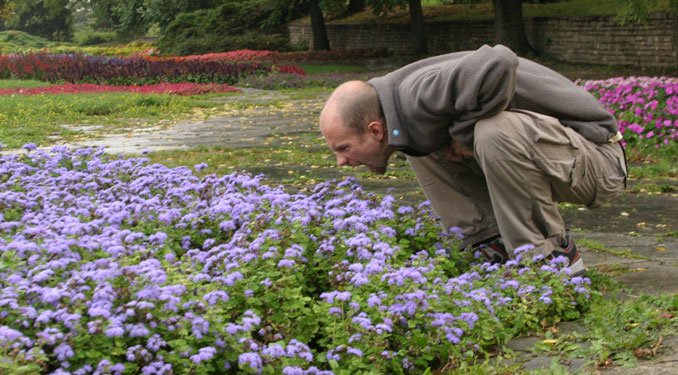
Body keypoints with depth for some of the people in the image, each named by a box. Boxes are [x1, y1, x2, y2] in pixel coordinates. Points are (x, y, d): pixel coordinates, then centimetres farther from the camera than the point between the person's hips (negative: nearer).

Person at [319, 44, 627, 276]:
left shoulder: (419, 95, -29)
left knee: (494, 131, -36)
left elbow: (499, 62, -45)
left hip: (596, 155, -9)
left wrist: (463, 133, -30)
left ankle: (554, 257, -16)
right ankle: (494, 247, 2)